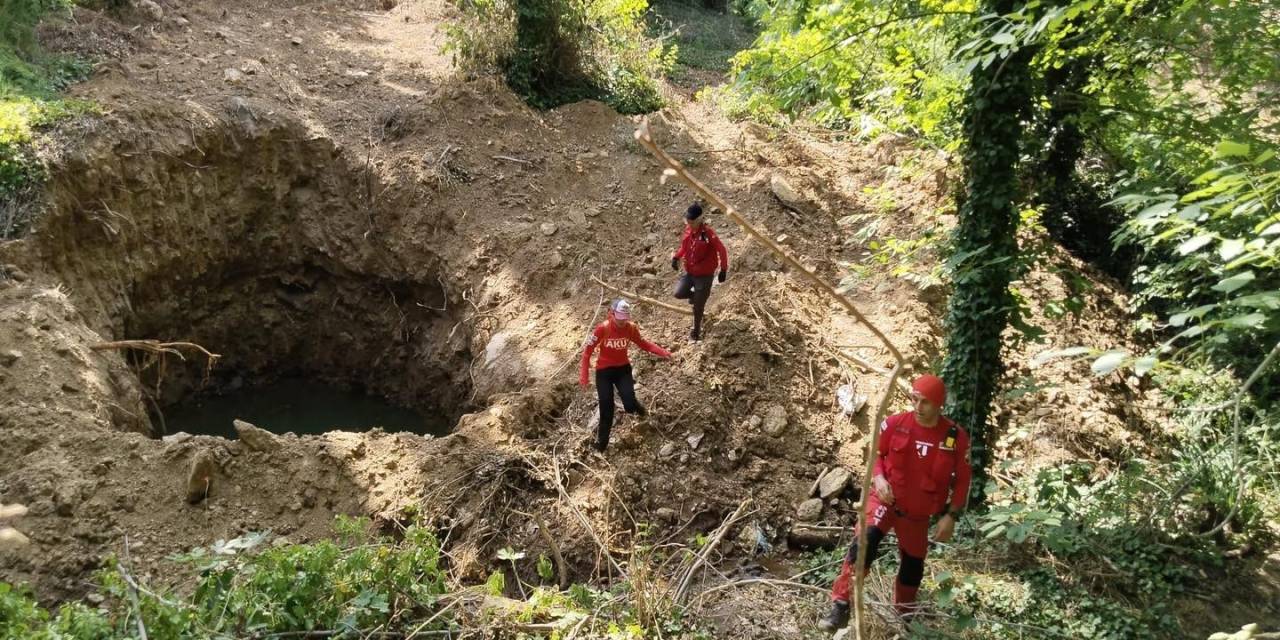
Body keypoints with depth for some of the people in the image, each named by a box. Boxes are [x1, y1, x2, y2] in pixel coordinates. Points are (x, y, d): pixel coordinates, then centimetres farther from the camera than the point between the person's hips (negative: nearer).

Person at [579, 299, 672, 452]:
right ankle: (601, 441, 19)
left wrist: (662, 352, -10)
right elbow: (588, 350, -14)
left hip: (623, 368, 2)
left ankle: (636, 407, 26)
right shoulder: (602, 329, -22)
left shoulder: (631, 327, -13)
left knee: (630, 405, -14)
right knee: (606, 408, -2)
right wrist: (584, 374, -17)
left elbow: (642, 343, 3)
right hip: (604, 370, -2)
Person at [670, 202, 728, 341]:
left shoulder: (708, 234, -24)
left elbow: (721, 250, -18)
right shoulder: (688, 230, -4)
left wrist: (723, 270, -17)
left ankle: (696, 330, 26)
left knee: (698, 305, 3)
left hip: (704, 274, -6)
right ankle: (697, 295, 23)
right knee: (678, 293, -10)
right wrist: (676, 257, -3)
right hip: (689, 271, 6)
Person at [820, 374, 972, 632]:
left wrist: (950, 515, -5)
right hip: (885, 500, -2)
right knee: (866, 540, -27)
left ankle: (905, 612, 44)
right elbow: (876, 453, 3)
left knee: (913, 564, 15)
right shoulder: (894, 424, -13)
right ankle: (841, 606, -24)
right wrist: (878, 477, -17)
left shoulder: (956, 437, -11)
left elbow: (962, 479, 0)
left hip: (918, 512, 2)